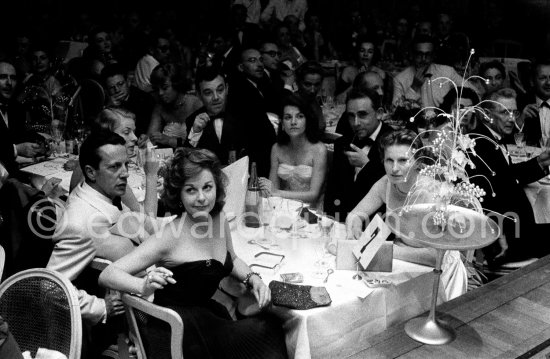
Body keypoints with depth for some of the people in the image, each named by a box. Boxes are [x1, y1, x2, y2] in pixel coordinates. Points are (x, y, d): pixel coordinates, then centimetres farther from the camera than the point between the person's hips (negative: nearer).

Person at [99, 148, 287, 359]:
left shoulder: (219, 219, -2)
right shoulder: (171, 236, -20)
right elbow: (107, 275, -23)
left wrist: (253, 279, -1)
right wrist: (145, 287, -42)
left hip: (207, 313, 7)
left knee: (268, 324, -14)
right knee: (264, 332, -19)